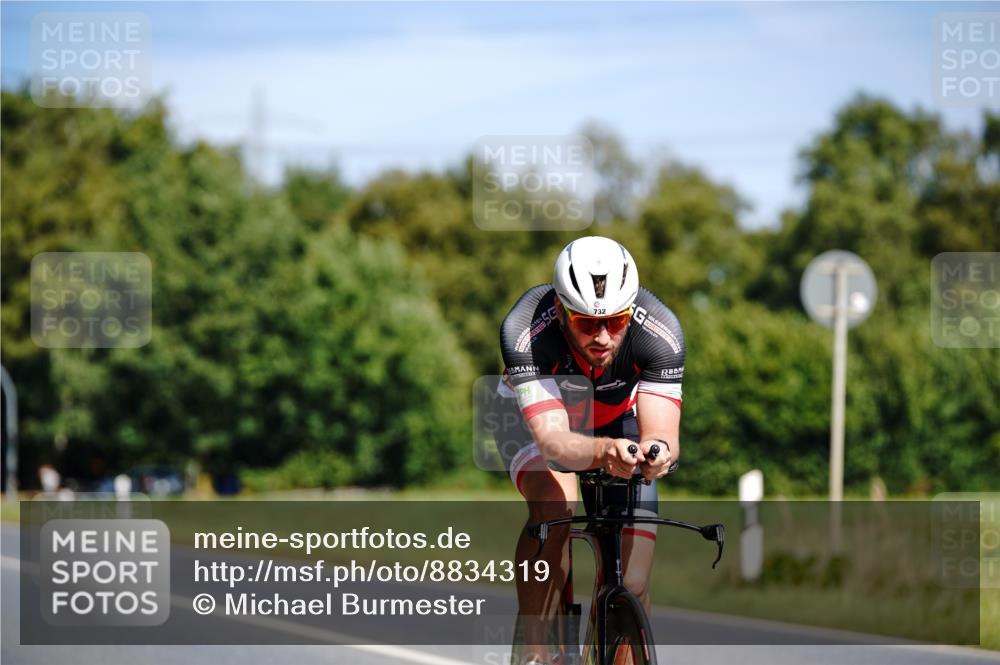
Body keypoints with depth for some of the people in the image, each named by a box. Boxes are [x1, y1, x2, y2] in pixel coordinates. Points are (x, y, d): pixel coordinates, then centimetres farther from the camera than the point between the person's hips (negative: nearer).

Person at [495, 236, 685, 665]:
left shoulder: (660, 331, -33)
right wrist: (602, 451, -68)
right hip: (535, 418, -2)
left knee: (632, 588, -10)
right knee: (554, 504, -35)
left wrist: (657, 450, -63)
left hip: (617, 422, 2)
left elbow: (663, 432, -38)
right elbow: (553, 440, -46)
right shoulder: (525, 332, -38)